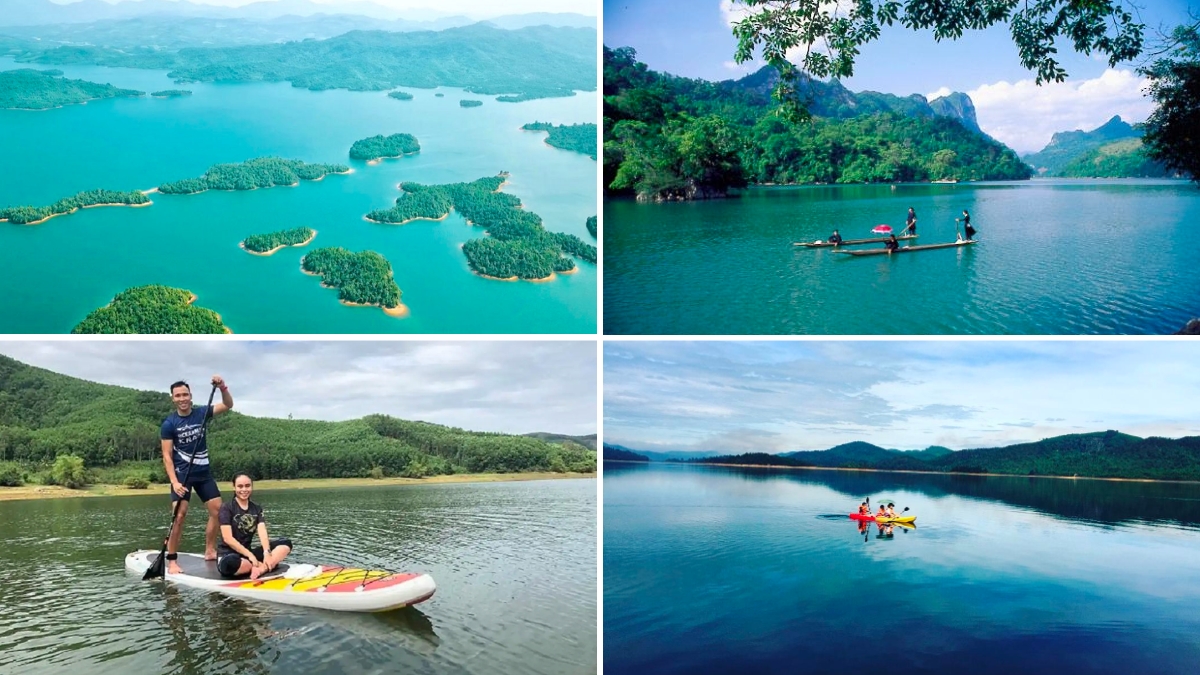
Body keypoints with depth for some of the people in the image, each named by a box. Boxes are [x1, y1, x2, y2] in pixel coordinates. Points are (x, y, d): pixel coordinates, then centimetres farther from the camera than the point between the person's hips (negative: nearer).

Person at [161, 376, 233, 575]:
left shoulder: (201, 412, 1)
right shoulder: (169, 424, -10)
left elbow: (228, 405, -1)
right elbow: (167, 456, -11)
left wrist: (222, 388, -21)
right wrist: (174, 482, -21)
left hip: (204, 472, 5)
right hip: (182, 474, -5)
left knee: (218, 510, 4)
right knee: (179, 516, -14)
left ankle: (209, 551, 16)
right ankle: (172, 561, -9)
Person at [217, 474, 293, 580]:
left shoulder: (257, 509, 10)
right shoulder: (227, 508, -5)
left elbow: (262, 532, -5)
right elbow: (227, 538, -14)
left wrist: (267, 552, -23)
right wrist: (250, 555, -20)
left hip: (248, 552, 6)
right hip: (229, 555, -6)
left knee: (286, 543, -13)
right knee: (229, 564, -44)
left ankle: (260, 569, -35)